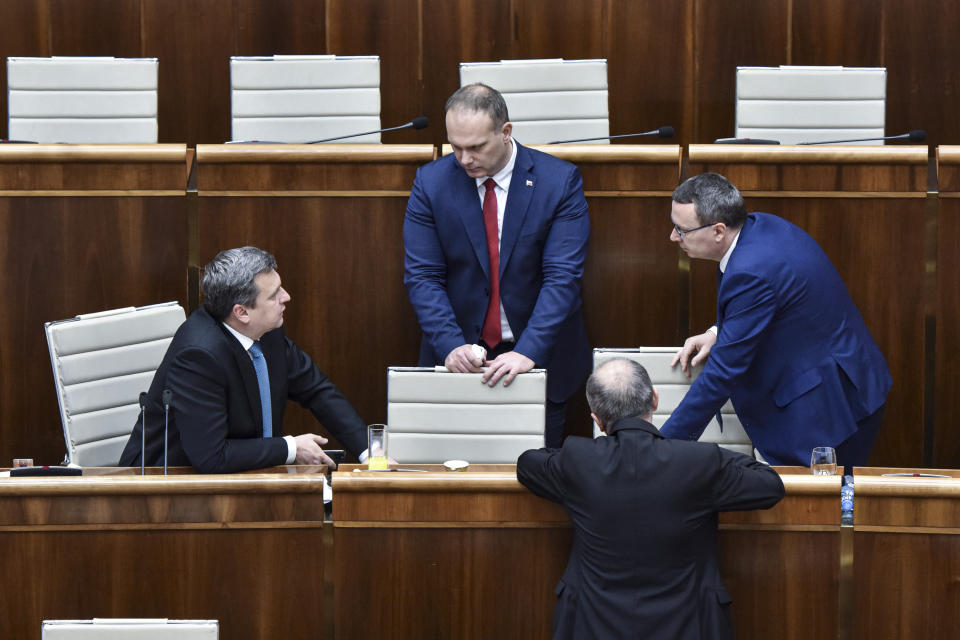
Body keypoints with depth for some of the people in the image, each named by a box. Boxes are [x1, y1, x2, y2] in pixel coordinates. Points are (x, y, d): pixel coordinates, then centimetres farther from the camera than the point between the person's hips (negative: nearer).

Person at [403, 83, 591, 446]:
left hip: (540, 358, -1)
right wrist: (452, 346, -20)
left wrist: (528, 352, -25)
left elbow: (563, 277, -14)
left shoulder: (559, 181, -8)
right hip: (458, 358, 1)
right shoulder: (431, 183, -4)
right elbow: (421, 277, -6)